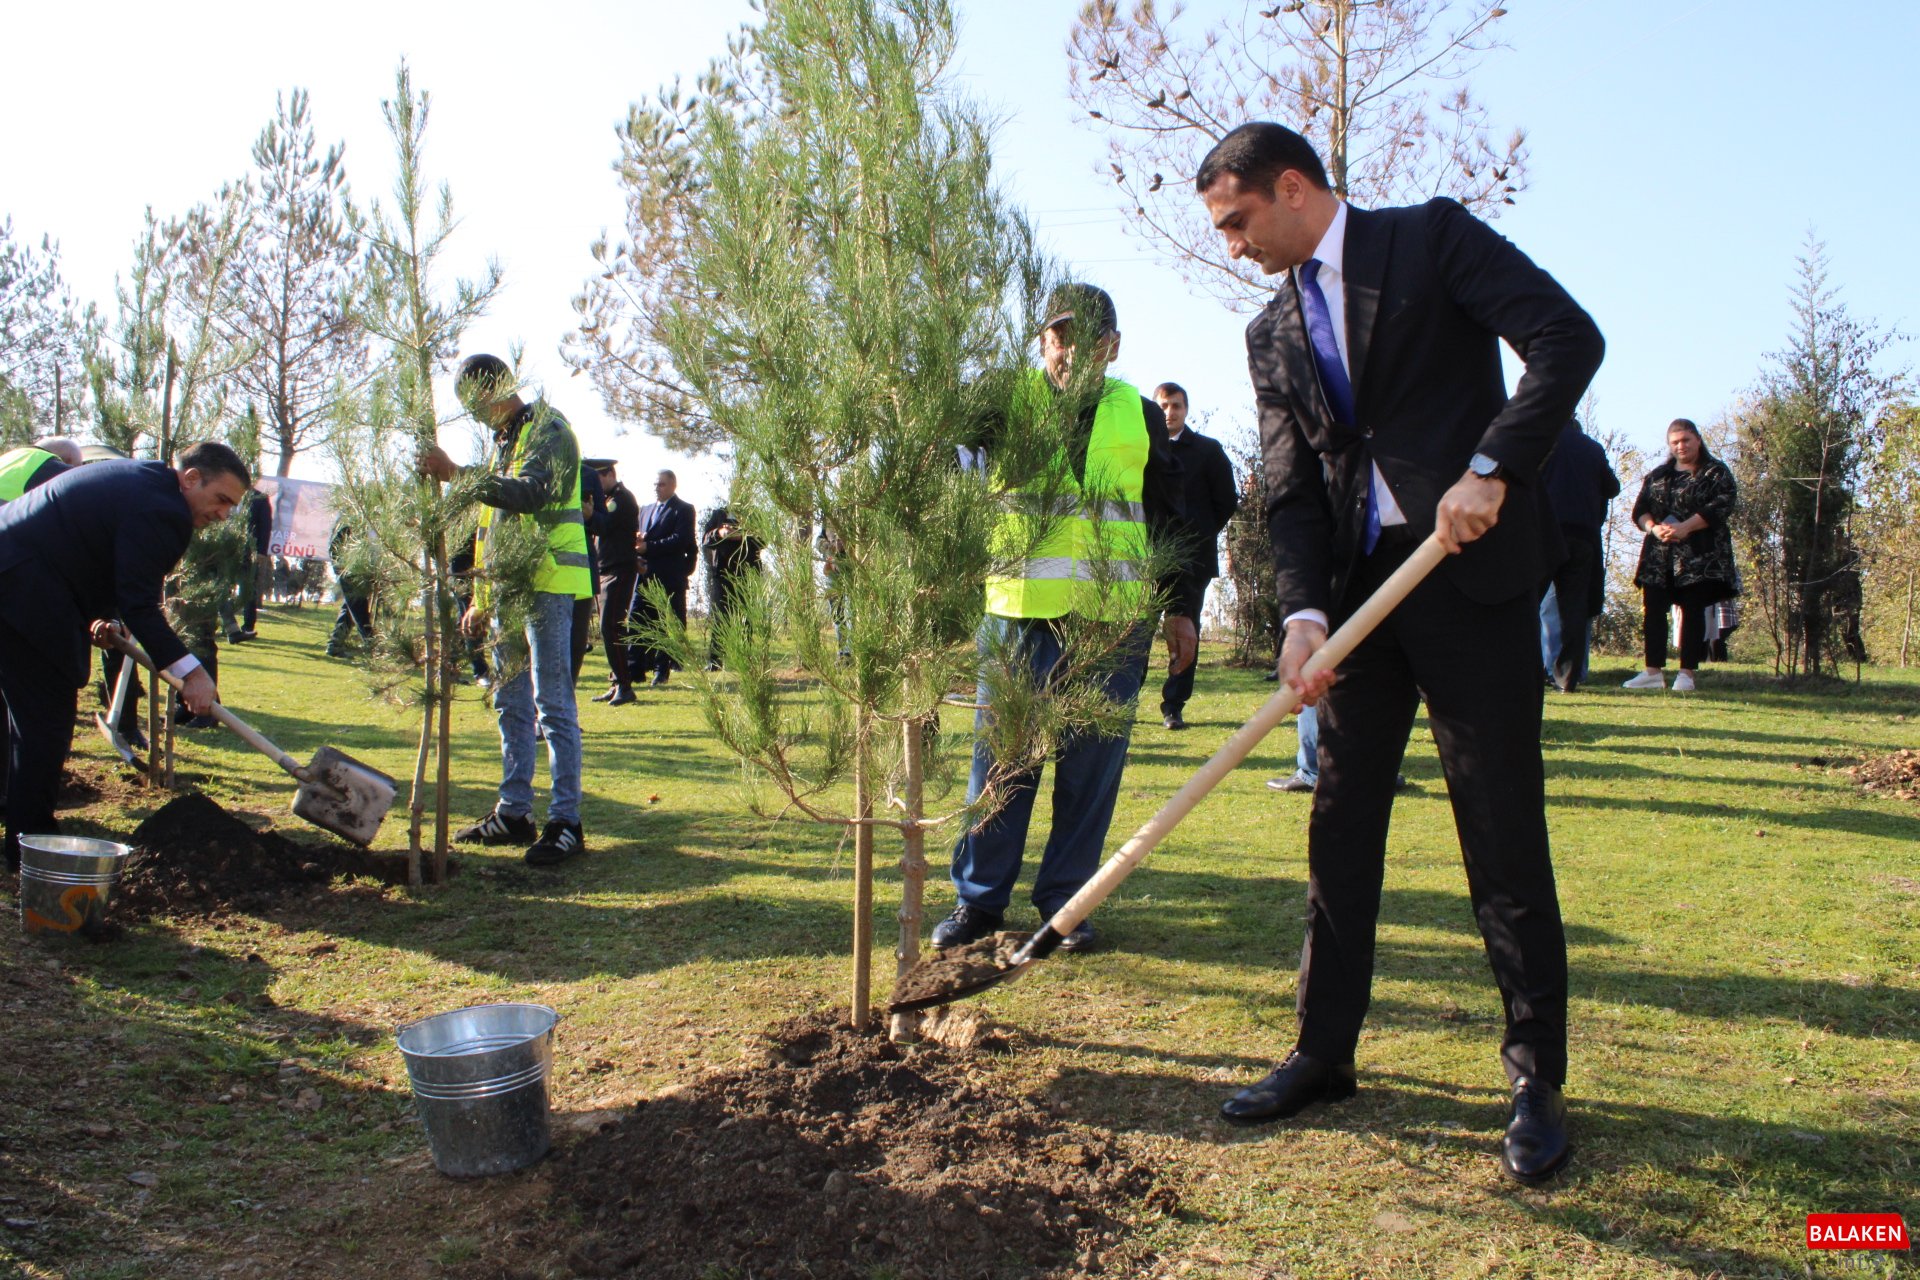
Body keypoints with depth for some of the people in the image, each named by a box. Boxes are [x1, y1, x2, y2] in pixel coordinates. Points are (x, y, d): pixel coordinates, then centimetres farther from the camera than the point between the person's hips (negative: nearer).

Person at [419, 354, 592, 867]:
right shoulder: (503, 441, 22)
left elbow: (531, 494, -26)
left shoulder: (548, 430, -6)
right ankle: (513, 814, 20)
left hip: (547, 586, -9)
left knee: (553, 706, -9)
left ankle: (566, 823, -5)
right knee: (511, 705, 12)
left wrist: (456, 476, -31)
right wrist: (481, 599, 22)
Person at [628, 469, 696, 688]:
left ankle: (662, 669, 6)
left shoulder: (683, 509, 1)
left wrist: (648, 547, -16)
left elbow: (680, 539, -12)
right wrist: (636, 557, -2)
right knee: (636, 620, -1)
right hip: (644, 574, 6)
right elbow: (638, 539, 20)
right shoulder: (645, 510, 22)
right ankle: (634, 668, 1)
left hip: (670, 577, -6)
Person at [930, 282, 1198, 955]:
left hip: (1114, 618, 1)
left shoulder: (1140, 417, 10)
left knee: (1092, 767, 5)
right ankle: (979, 896, 16)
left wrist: (1179, 608, 13)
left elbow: (1170, 520, 16)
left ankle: (1065, 900, 17)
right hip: (1017, 613, -1)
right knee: (1000, 756, 3)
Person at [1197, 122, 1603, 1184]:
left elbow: (1569, 339, -10)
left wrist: (1491, 468, -21)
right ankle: (1325, 1052, 20)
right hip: (1360, 587, 6)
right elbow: (1291, 492, 7)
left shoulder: (1433, 237, 1)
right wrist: (1303, 611, -9)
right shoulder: (1273, 332, 14)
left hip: (1473, 568, -5)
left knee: (1503, 830, -1)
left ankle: (1536, 1075, 13)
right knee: (1339, 825, 7)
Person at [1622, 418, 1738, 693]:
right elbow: (1639, 509, 11)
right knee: (1653, 609, -1)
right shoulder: (1657, 475, 18)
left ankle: (1686, 673, -2)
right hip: (1659, 555, 4)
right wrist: (1654, 528, -11)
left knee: (1692, 610, -4)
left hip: (1699, 556, -4)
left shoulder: (1715, 472, 5)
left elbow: (1722, 505, -9)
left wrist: (1686, 527, -20)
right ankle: (1654, 672, 2)